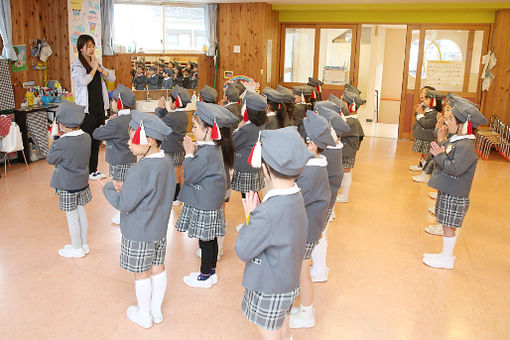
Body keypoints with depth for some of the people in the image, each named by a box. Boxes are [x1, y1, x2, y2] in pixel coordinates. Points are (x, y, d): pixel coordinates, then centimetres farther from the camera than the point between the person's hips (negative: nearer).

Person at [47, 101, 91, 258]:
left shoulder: (61, 144, -26)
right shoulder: (86, 138, -7)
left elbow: (50, 159, -9)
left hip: (67, 186, -6)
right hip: (82, 182, 6)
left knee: (72, 217, 8)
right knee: (81, 213, 19)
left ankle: (77, 248, 23)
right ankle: (83, 244, 33)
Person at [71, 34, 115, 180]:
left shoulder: (96, 63, 15)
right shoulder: (77, 65, -6)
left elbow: (112, 78, 7)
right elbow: (84, 81, -23)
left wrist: (99, 68, -8)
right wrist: (94, 69, -10)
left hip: (99, 107, 7)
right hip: (87, 109, -7)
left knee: (97, 140, 11)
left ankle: (93, 169, 21)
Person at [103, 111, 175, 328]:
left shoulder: (140, 171, -29)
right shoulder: (167, 162, -2)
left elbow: (124, 204, -22)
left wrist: (108, 187, -5)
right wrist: (125, 188, 4)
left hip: (139, 233, -8)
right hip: (160, 229, 8)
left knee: (141, 274, 11)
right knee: (158, 268, 19)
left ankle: (144, 315, 31)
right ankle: (156, 310, 37)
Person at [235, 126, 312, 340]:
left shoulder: (267, 213, -34)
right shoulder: (297, 198, -7)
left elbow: (242, 250, -22)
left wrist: (249, 218, -13)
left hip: (268, 291, -7)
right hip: (289, 283, 8)